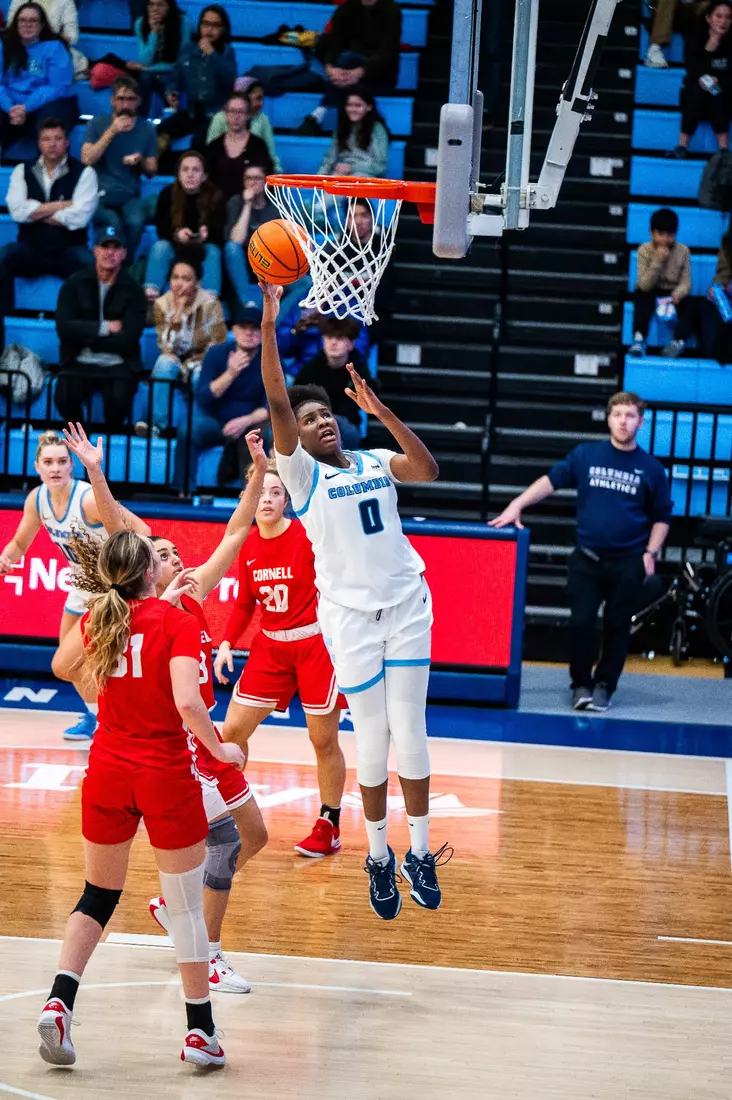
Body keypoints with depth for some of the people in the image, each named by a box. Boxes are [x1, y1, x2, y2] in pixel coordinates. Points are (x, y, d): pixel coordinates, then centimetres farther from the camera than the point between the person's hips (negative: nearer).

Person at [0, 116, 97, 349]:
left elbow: (80, 217, -13)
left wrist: (37, 212, -6)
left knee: (90, 265, -36)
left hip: (67, 251, -2)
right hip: (30, 249, 2)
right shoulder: (22, 171, 9)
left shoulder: (84, 173, 2)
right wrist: (59, 206, -8)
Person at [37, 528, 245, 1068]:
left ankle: (59, 1001, -2)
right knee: (187, 904, 7)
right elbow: (187, 702, -24)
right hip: (167, 778, -4)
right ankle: (201, 1032, 11)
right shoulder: (178, 622, -13)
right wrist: (220, 749, -10)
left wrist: (162, 600, 35)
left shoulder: (97, 620, 3)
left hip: (108, 774, 5)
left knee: (98, 896, 17)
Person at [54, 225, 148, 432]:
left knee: (118, 401, -31)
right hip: (79, 363, 1)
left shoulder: (133, 290, 0)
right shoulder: (75, 283, 3)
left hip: (118, 365, -1)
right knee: (64, 398, -29)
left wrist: (86, 338, -9)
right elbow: (64, 328, -8)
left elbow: (128, 339, -8)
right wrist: (103, 328, -13)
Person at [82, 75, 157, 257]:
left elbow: (152, 171, 11)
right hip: (100, 194, -2)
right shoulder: (97, 124, 4)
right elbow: (87, 160, -8)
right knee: (112, 223, -35)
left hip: (130, 197, 2)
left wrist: (140, 161, -13)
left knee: (135, 221, -33)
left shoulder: (146, 129, 8)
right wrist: (112, 131, -11)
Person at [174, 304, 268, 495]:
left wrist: (245, 421, -29)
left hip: (251, 423, 0)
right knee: (188, 430, -31)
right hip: (215, 421, 1)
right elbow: (202, 399, -13)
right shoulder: (217, 353, -6)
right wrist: (230, 374, -27)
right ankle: (184, 492, -27)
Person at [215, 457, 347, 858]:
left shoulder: (307, 535, -15)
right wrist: (227, 643, 1)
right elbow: (245, 603, 12)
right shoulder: (248, 545, 2)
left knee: (323, 740, 2)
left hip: (316, 644, -5)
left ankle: (329, 828, 15)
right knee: (232, 730, 2)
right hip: (271, 645, 5)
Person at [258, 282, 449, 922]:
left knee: (410, 732, 1)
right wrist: (269, 324, -22)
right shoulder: (301, 473, 1)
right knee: (372, 739, 1)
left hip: (407, 603, 2)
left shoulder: (377, 463, 11)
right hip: (349, 612, -2)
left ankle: (420, 852, 11)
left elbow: (428, 470, -9)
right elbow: (277, 404, -12)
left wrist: (380, 410, -12)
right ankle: (378, 857, 15)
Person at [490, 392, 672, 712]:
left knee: (617, 627, 3)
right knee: (581, 622, -5)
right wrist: (516, 505, -10)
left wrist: (650, 553, 0)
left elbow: (661, 517, 10)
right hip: (586, 559, 0)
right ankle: (581, 684, 12)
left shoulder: (651, 469, 3)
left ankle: (604, 685, 17)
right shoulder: (586, 455, 4)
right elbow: (551, 480, 1)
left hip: (628, 563, 0)